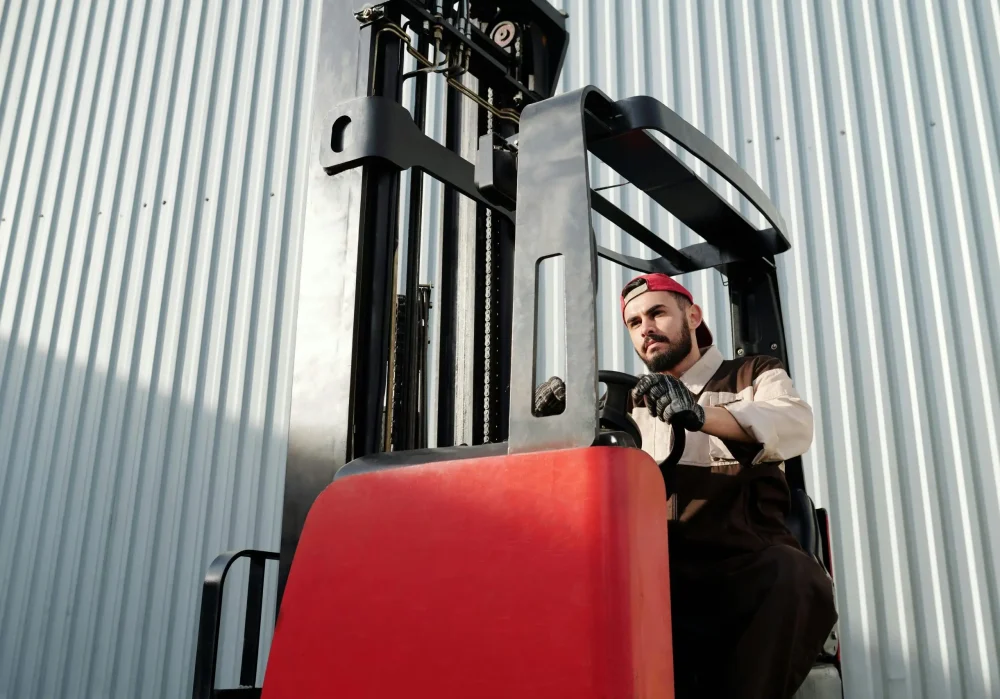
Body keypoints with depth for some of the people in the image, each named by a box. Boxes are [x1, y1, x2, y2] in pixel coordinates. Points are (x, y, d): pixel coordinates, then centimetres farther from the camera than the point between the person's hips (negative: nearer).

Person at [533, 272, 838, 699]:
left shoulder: (755, 376, 16)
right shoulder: (630, 402, 25)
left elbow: (794, 426, -7)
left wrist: (700, 414, -27)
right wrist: (559, 424, -8)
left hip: (746, 570, -2)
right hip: (658, 576, 2)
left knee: (795, 577, -34)